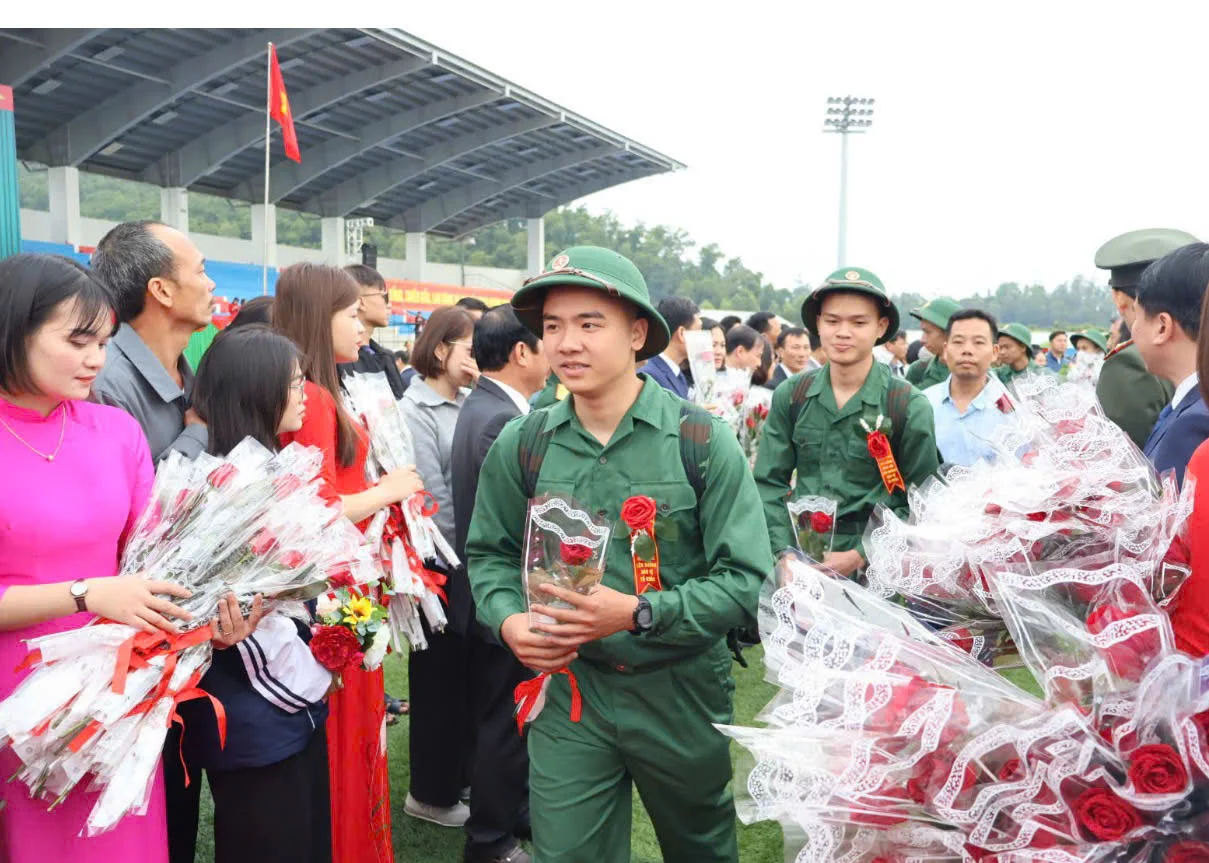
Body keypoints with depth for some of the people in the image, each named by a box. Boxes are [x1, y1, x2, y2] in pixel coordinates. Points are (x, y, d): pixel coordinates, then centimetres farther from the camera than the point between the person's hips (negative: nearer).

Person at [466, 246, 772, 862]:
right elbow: (490, 554, 8)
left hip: (682, 691, 0)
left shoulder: (703, 442, -13)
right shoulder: (522, 446, -5)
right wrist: (508, 619, -12)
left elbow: (747, 581, -16)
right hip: (567, 687, 1)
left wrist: (638, 614, -27)